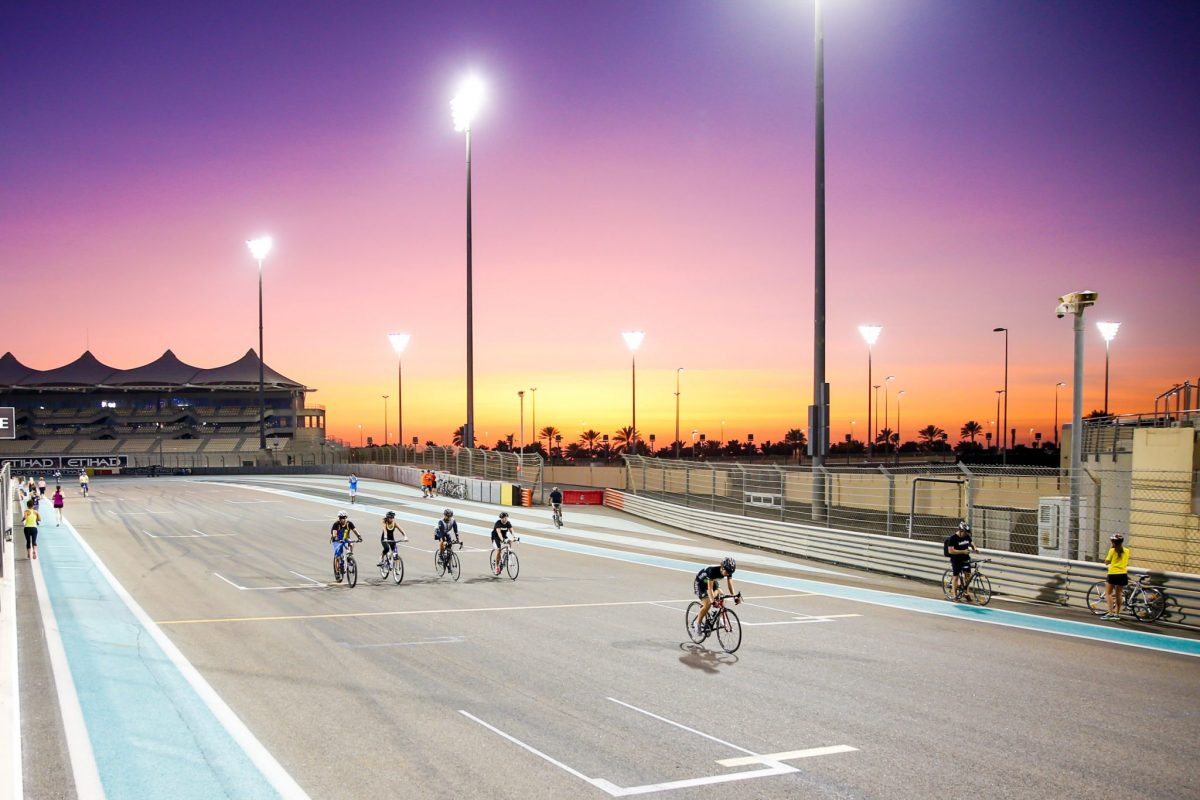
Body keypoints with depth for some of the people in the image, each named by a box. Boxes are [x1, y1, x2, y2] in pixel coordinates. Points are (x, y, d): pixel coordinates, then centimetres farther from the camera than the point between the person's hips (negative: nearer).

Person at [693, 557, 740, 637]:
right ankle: (697, 624, -2)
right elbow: (710, 588, -41)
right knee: (707, 605, -19)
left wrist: (735, 596, -32)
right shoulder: (713, 570, -39)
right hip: (700, 583, -7)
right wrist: (712, 601, -52)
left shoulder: (728, 572, -22)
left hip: (713, 582, 7)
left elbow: (730, 585, -18)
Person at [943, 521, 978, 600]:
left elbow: (971, 543, 19)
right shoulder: (953, 538, -17)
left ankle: (966, 592, 15)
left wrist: (975, 548, -3)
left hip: (965, 558, 5)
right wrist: (963, 551, -27)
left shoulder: (967, 536, 0)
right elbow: (951, 551, -22)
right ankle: (955, 595, 10)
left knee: (968, 574, 0)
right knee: (956, 576, 2)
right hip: (956, 560, -5)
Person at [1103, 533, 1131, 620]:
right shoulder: (1126, 551, 4)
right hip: (1123, 574, 5)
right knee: (1119, 594, 12)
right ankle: (1117, 613, 13)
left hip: (1113, 574, -5)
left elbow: (1107, 562, -4)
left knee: (1108, 593, 2)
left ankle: (1111, 613, -10)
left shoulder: (1112, 550, -9)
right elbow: (1126, 562, 13)